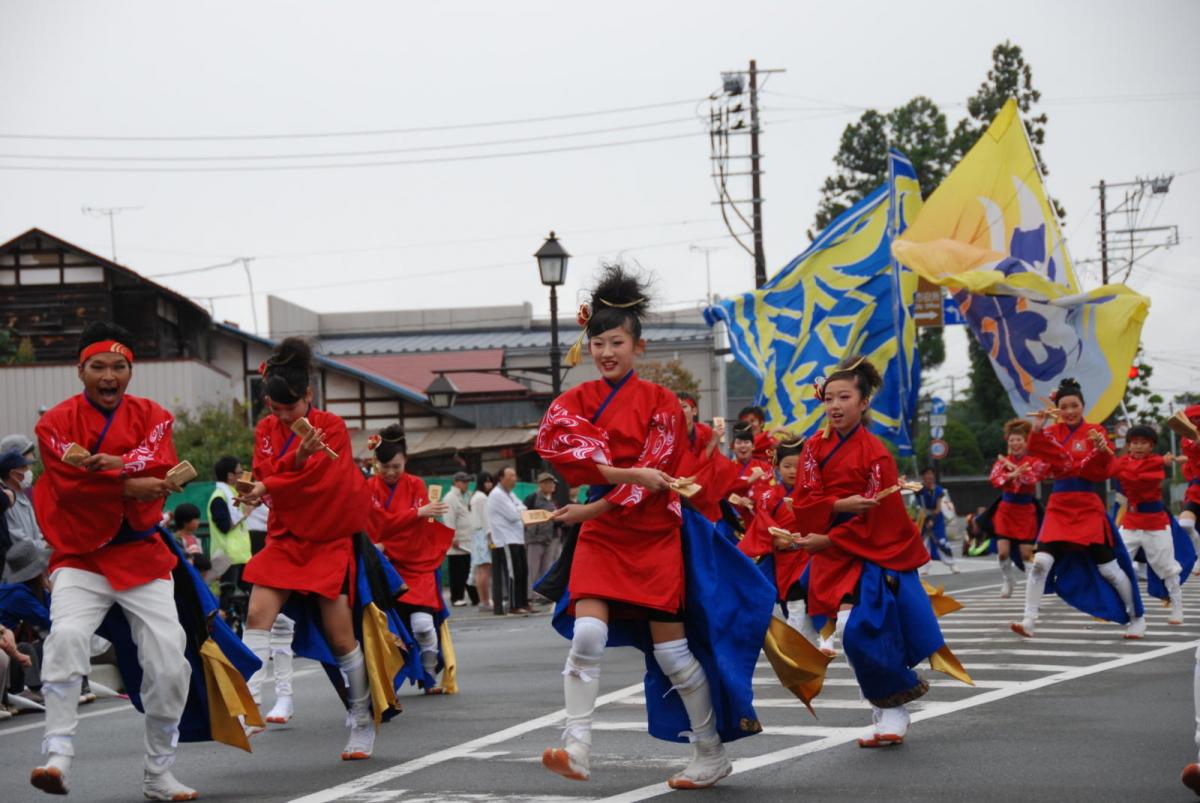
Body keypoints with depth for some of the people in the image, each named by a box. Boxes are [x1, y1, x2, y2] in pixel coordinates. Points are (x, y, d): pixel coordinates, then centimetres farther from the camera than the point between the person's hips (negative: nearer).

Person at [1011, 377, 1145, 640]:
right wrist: (1037, 429, -26)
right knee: (1041, 562, -13)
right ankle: (1028, 622, -10)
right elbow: (1036, 452, -11)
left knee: (1108, 569, 2)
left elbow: (1108, 470, -14)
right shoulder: (1053, 432, 6)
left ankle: (1137, 618, 19)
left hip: (1089, 509, -2)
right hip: (1058, 508, 2)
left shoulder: (1095, 431, -3)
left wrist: (1102, 450, -33)